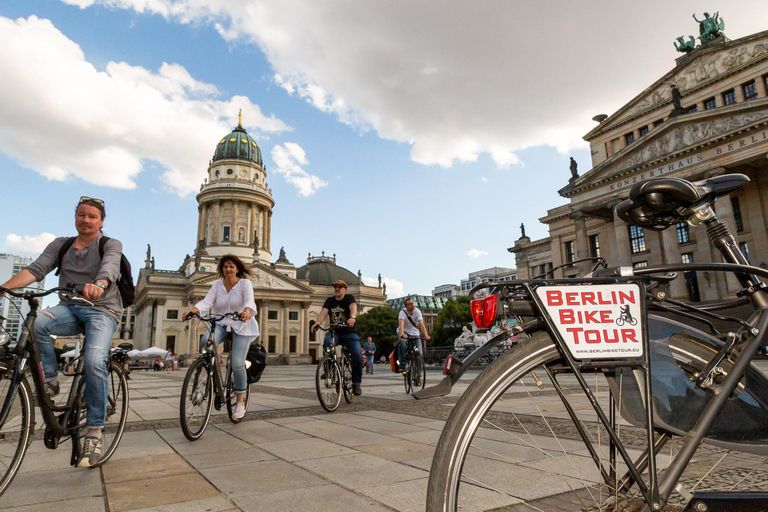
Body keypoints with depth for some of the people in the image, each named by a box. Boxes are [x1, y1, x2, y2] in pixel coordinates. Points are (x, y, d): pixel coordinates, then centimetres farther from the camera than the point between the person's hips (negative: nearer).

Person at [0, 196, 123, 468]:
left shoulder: (111, 245, 1)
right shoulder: (60, 245, 14)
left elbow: (110, 267, -22)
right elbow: (36, 268, -1)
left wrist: (98, 285, -45)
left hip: (102, 310, -4)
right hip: (70, 308, 4)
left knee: (94, 362, -25)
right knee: (37, 322, -30)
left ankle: (94, 433, -17)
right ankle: (50, 381, -10)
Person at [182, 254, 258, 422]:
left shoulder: (245, 283, -6)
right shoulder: (218, 285, 5)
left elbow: (249, 300, -23)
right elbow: (207, 302, -8)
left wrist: (247, 311, -47)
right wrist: (193, 310, -29)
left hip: (241, 326, -3)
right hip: (221, 324, 3)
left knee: (237, 363, -13)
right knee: (205, 342, -31)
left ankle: (240, 402, 4)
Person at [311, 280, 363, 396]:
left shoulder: (349, 298, -2)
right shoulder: (329, 300, 7)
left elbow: (353, 307, -24)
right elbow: (323, 312, -10)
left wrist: (352, 318, -48)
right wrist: (317, 323, -32)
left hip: (349, 333, -2)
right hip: (335, 332, 2)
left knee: (358, 356, -19)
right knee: (327, 342, -33)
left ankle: (356, 383, 2)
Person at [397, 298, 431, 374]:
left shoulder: (417, 311, -16)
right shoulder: (403, 312, -21)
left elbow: (421, 324, -26)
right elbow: (401, 324, -37)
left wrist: (426, 336, -41)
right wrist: (402, 335, -55)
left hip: (414, 333, 2)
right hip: (405, 332, -2)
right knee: (402, 342, -36)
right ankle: (402, 365, -28)